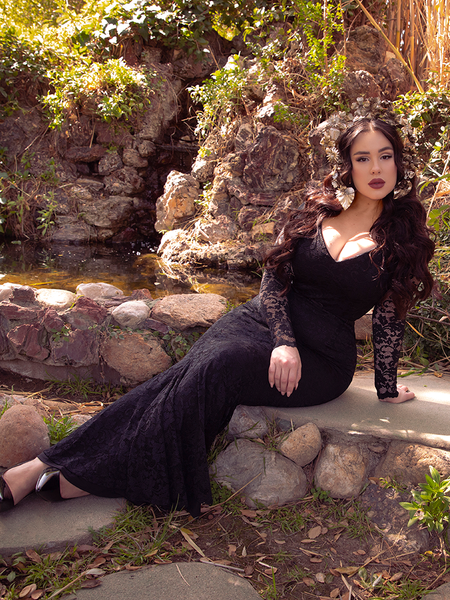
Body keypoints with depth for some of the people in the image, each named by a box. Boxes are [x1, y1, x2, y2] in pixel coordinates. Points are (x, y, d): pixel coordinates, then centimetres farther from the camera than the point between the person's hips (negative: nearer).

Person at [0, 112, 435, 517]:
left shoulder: (402, 237, 1)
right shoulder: (315, 210, 7)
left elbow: (389, 319, 4)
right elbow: (274, 278, 2)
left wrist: (387, 389, 7)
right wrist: (283, 340, -13)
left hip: (322, 358, -2)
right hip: (263, 321, 3)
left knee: (220, 367, -31)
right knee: (197, 370, -29)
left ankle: (82, 478, -27)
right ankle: (39, 468, -31)